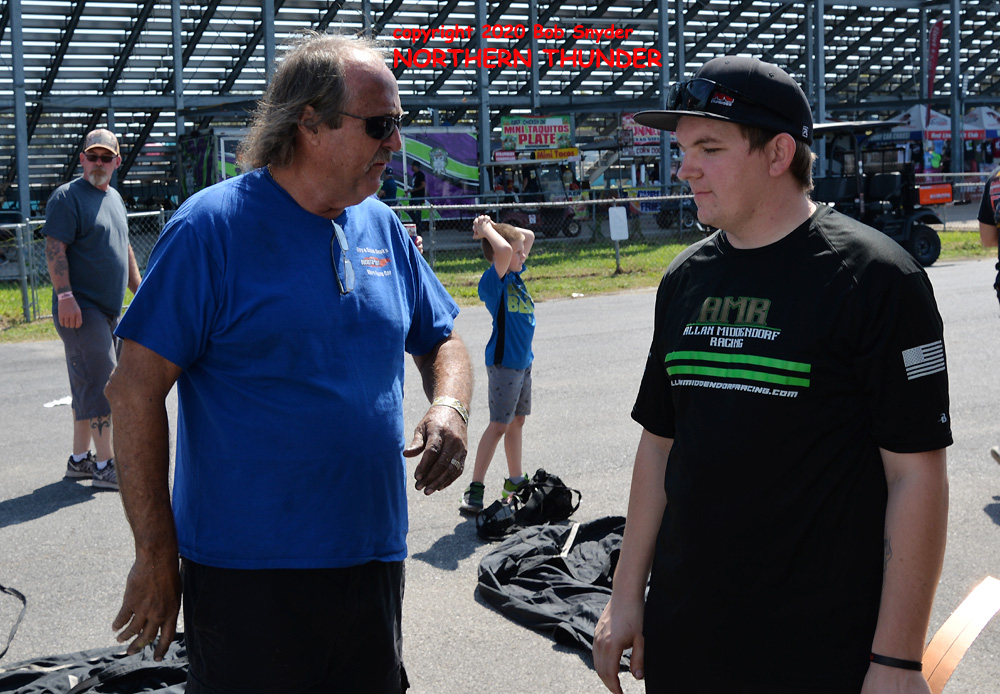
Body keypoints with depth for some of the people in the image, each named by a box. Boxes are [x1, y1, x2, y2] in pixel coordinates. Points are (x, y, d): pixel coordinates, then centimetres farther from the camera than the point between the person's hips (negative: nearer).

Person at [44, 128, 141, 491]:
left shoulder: (114, 198, 17)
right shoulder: (67, 197, -9)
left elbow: (124, 249, 25)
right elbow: (55, 249, -17)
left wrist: (139, 290, 23)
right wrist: (65, 296, -25)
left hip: (108, 310, 9)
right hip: (80, 310, -9)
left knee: (88, 385, 13)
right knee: (100, 383, -10)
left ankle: (79, 459, 22)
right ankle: (105, 466, -6)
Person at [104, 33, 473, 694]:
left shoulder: (383, 228, 6)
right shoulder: (212, 225, -12)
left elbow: (441, 341, 18)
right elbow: (135, 390, -13)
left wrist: (450, 407, -6)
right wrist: (156, 555, -13)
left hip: (373, 558, 6)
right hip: (248, 571, -6)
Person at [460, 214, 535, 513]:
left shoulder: (516, 274, 8)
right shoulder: (493, 280, -16)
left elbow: (529, 236, 18)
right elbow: (502, 249, -36)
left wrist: (491, 227, 7)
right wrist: (487, 229, -18)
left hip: (523, 361, 9)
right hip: (504, 362, -9)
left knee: (517, 421, 16)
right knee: (499, 424, -7)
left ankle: (515, 481, 28)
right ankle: (474, 489, -3)